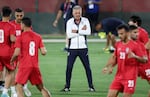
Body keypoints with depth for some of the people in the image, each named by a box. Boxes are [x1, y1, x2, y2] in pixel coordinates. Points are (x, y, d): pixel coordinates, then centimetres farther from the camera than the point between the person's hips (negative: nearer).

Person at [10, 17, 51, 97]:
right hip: (35, 66, 5)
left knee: (19, 86, -2)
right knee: (41, 87, 14)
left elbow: (16, 53, -12)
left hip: (24, 66, -5)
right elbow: (43, 52, 1)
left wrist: (12, 60, 7)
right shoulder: (38, 37, 9)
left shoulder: (21, 37, -5)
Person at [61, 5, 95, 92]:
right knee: (69, 68, -2)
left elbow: (88, 32, -15)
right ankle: (67, 86, 7)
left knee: (87, 67, 2)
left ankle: (91, 86, 12)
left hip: (83, 48, 0)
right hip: (72, 48, 0)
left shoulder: (85, 21, -1)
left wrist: (76, 31, -17)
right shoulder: (69, 22, -2)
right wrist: (82, 31, -14)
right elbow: (69, 35, -15)